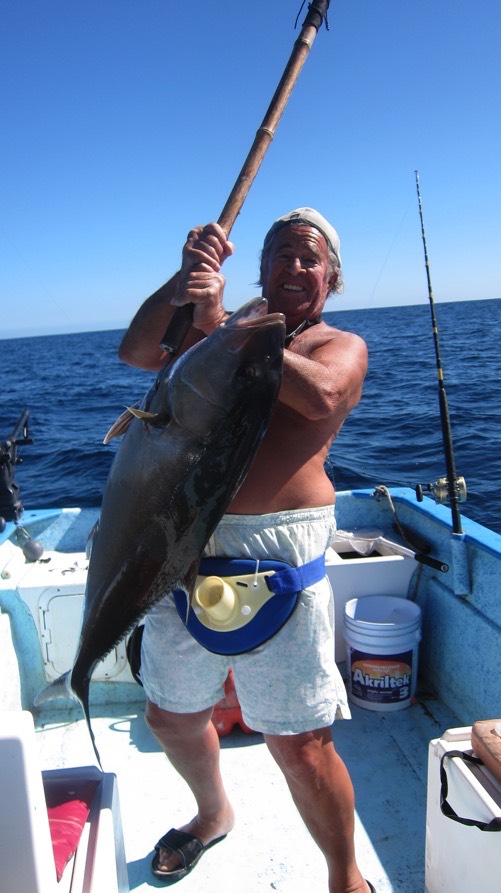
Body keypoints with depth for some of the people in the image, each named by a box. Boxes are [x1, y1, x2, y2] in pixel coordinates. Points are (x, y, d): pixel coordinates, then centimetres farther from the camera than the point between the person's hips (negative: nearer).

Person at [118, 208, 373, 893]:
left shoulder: (343, 346, 4)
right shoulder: (215, 327, 16)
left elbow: (320, 395, -19)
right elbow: (135, 352, 4)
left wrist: (220, 324, -16)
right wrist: (185, 278, -8)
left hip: (276, 552, -5)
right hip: (187, 543, 5)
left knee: (299, 745, -1)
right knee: (170, 715, 21)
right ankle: (214, 816, 52)